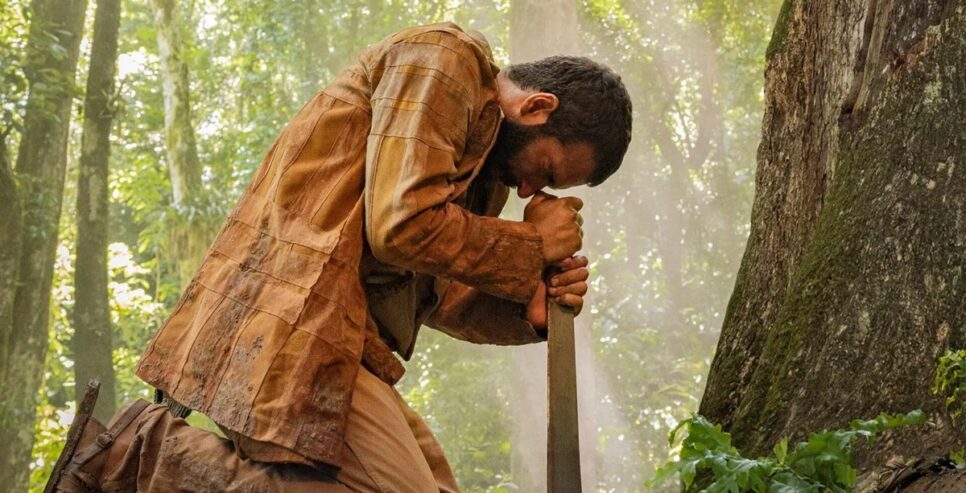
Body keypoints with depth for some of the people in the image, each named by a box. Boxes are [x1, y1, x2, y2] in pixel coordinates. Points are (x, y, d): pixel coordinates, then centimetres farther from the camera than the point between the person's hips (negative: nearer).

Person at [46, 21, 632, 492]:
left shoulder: (485, 161, 21)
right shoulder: (442, 59, -8)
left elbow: (435, 295, 18)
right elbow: (404, 226, -19)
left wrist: (527, 306, 1)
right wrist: (532, 248, -6)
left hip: (339, 341, 10)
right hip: (296, 322, -10)